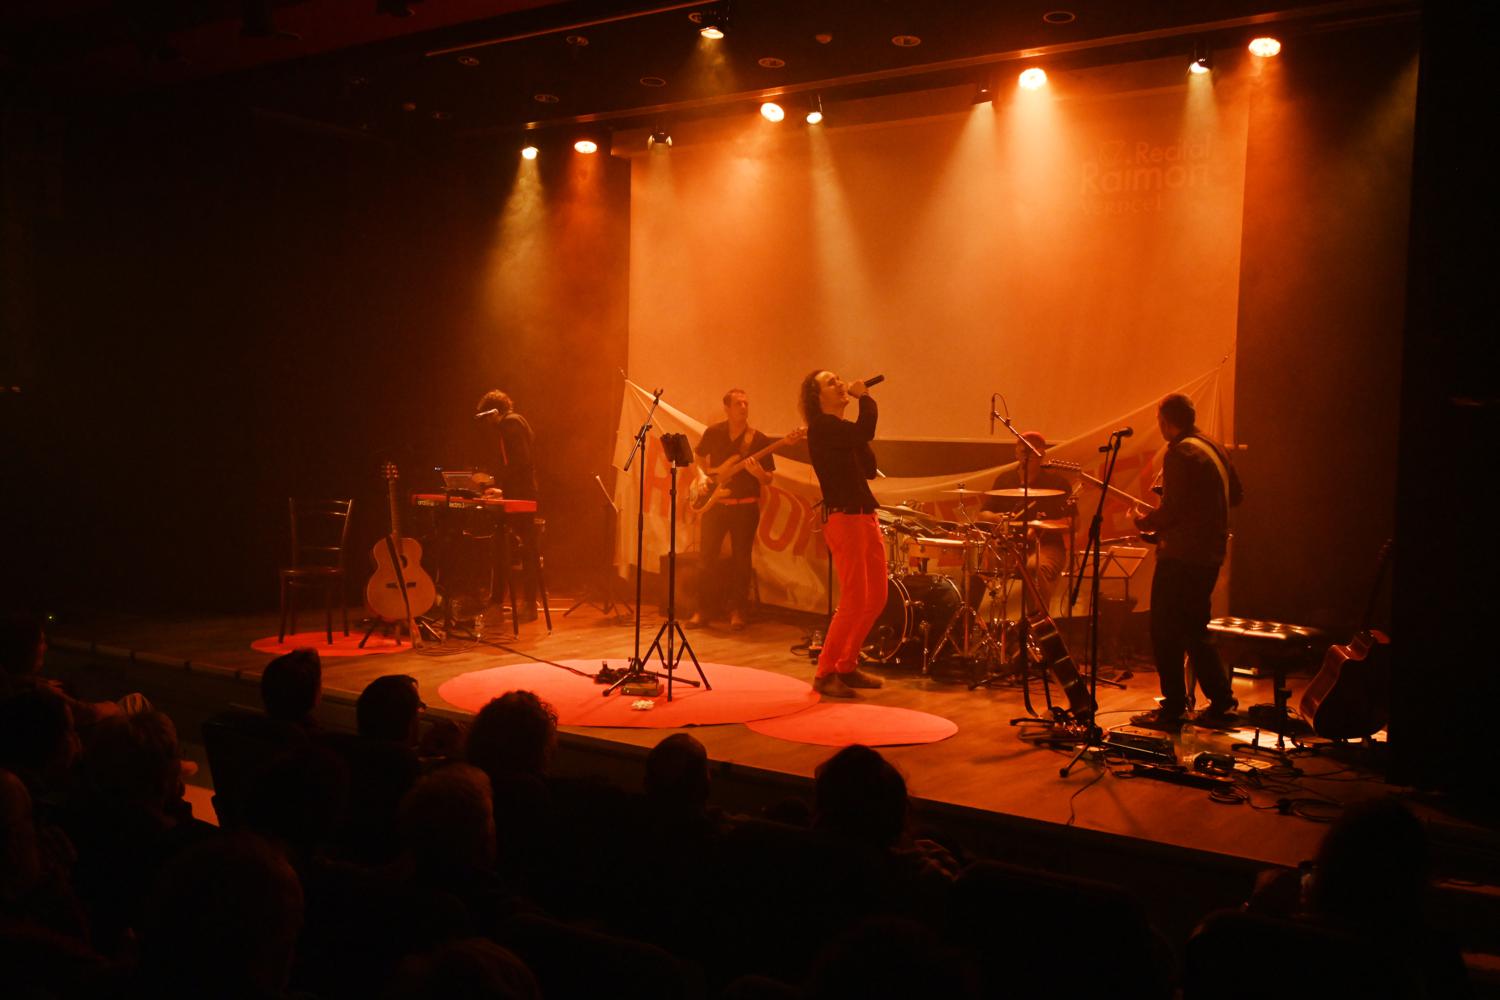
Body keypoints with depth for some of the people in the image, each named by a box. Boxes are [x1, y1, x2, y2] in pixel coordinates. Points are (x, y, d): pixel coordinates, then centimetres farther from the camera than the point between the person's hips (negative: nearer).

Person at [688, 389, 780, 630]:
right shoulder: (713, 432, 1)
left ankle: (737, 611, 13)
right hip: (715, 503, 2)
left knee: (741, 560, 2)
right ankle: (704, 610, 13)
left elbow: (768, 480, 0)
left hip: (745, 507, -1)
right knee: (708, 556, 3)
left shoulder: (759, 439, -3)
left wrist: (758, 472, -21)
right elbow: (699, 456, 21)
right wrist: (709, 475, 5)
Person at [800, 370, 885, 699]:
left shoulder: (842, 428, 18)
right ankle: (825, 674, 2)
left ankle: (847, 666, 23)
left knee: (877, 598, 11)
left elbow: (869, 469, 13)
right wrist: (864, 397, -6)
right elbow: (866, 430, -24)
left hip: (865, 516, 9)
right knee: (853, 602, -9)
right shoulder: (821, 427, -9)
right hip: (843, 519, -9)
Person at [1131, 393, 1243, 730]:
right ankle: (1221, 703, 20)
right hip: (1210, 553, 9)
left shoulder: (1180, 453, -15)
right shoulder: (1214, 447, 12)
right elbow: (1236, 495, 20)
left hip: (1182, 554, -9)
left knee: (1165, 632, -1)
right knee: (1193, 630, 18)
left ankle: (1172, 710, 2)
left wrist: (1145, 521, -3)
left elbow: (1172, 511, -20)